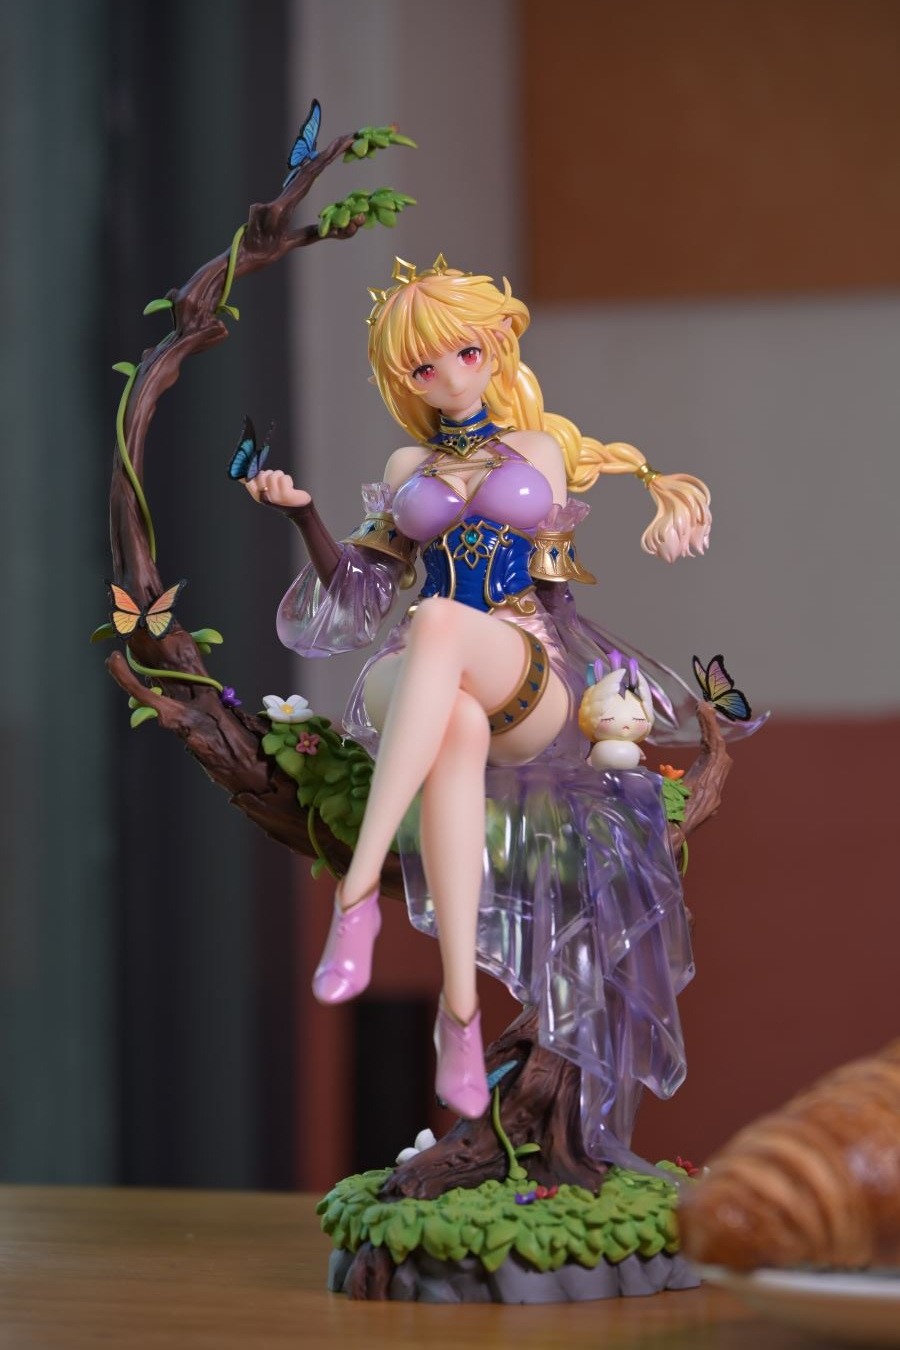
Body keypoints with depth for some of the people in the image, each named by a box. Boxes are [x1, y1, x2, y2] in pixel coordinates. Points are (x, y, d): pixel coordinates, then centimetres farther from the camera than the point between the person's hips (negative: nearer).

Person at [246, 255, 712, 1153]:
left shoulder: (548, 449, 19)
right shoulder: (407, 469, 24)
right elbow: (353, 588, 27)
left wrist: (670, 499, 4)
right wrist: (302, 514, 11)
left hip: (533, 683, -1)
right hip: (413, 687, 1)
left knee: (442, 622, -41)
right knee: (460, 727, -42)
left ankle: (359, 892, -51)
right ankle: (461, 1009, -49)